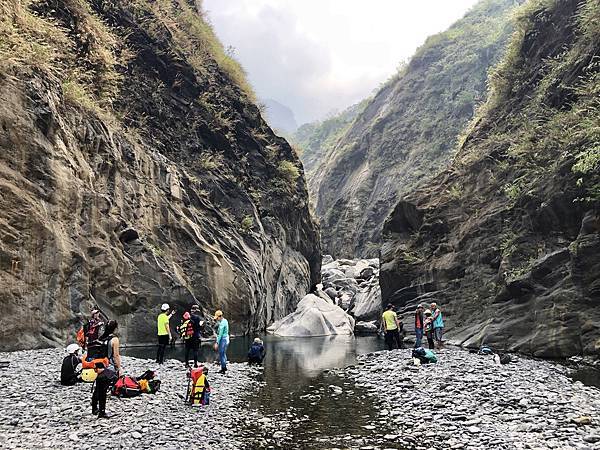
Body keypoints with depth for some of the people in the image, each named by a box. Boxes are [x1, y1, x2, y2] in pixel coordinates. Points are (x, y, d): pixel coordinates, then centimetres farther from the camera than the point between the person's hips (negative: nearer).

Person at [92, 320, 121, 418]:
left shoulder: (101, 338, 7)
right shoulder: (114, 339, -10)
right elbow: (116, 355, -11)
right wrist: (119, 368, -4)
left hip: (99, 367, 6)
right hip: (109, 368, -6)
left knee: (98, 388, 17)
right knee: (103, 390, -2)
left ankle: (95, 409, 29)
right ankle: (102, 412, 3)